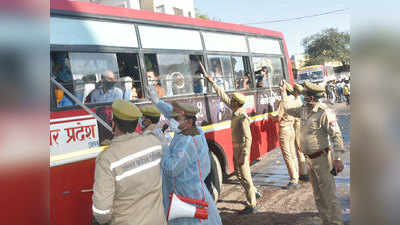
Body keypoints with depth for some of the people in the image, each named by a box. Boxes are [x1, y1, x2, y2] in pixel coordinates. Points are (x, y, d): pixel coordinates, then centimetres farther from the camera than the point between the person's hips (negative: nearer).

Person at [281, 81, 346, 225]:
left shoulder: (324, 112, -18)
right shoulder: (304, 110, 5)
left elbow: (336, 135, -20)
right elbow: (288, 109, 24)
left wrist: (338, 158, -26)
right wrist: (283, 92, 23)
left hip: (321, 158, -8)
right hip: (310, 159, 8)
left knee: (329, 195, -3)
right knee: (318, 195, 17)